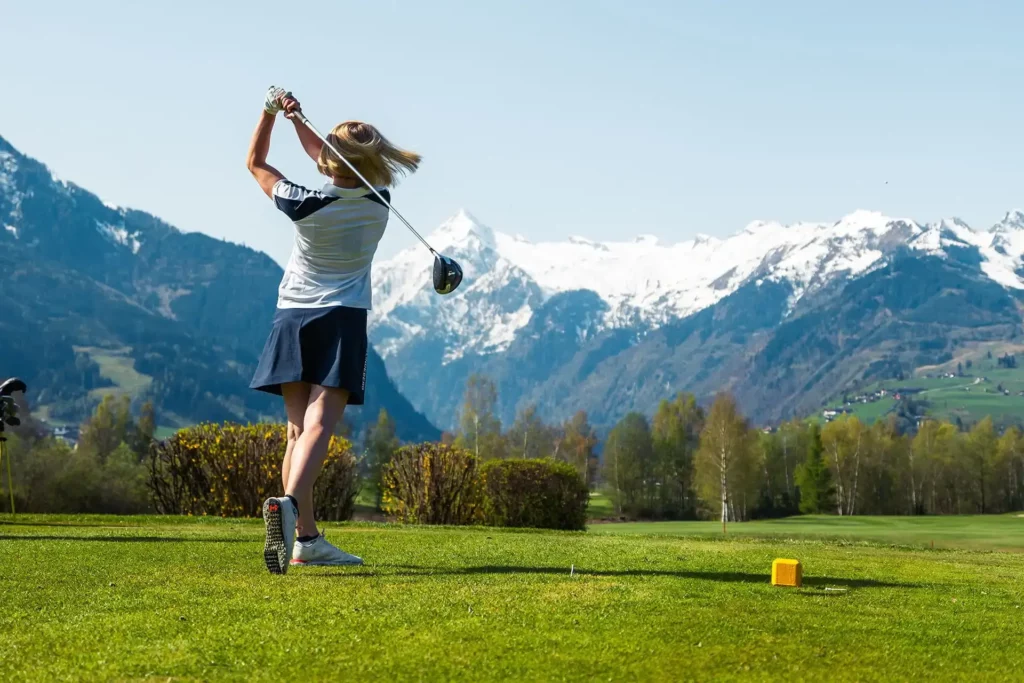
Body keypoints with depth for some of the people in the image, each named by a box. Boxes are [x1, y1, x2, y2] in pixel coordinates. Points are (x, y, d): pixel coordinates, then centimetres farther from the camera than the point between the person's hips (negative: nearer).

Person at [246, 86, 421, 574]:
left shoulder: (305, 206, -11)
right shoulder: (378, 202, -4)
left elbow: (255, 163, 7)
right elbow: (326, 160, 12)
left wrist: (272, 112, 7)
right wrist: (297, 118, 6)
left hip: (292, 317, 1)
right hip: (342, 319, -1)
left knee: (299, 428, 6)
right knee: (319, 425, -12)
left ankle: (306, 539, 6)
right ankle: (290, 502, -38)